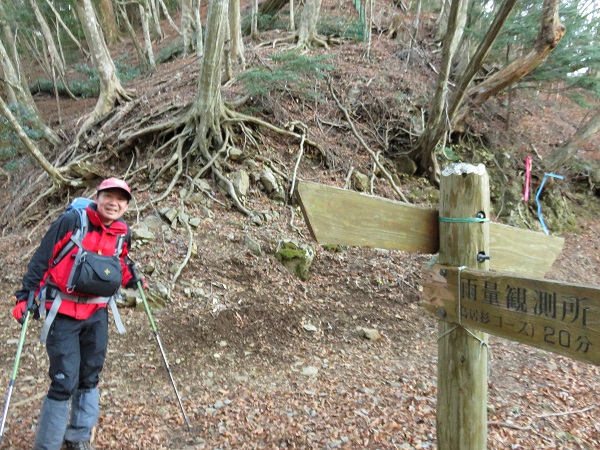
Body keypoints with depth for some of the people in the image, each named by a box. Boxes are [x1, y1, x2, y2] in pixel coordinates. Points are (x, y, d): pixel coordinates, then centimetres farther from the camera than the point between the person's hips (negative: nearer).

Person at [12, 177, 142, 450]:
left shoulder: (123, 234, 1)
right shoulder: (71, 221, -13)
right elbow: (42, 258, -7)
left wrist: (131, 278, 4)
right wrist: (25, 295, -7)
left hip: (97, 314, 5)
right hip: (63, 313, -5)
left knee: (89, 378, 15)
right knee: (64, 382, -5)